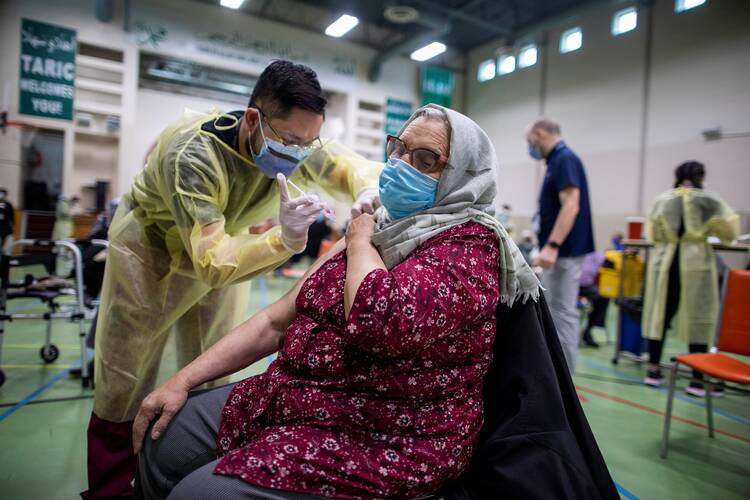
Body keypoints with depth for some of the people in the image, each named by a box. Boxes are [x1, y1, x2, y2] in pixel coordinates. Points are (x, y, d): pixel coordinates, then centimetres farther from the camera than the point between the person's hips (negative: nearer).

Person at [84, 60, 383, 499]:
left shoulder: (299, 144, -23)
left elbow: (361, 168, -13)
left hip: (226, 250, 4)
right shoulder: (192, 152, -38)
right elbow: (212, 262, -42)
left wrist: (370, 189, -37)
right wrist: (283, 239, -59)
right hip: (152, 246, -4)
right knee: (124, 385, 5)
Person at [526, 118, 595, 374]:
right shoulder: (558, 161, 17)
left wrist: (552, 246, -29)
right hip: (559, 252, 10)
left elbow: (571, 206, -24)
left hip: (563, 253, -10)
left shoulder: (565, 159, -13)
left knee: (562, 314, -2)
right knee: (551, 313, 14)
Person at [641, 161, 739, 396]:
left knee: (660, 314, 9)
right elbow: (730, 230, 2)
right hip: (696, 262, -3)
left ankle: (653, 370, 15)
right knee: (697, 318, 3)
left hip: (664, 261, 3)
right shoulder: (709, 200, -1)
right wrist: (705, 232, 20)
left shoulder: (661, 200, 8)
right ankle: (698, 379, 9)